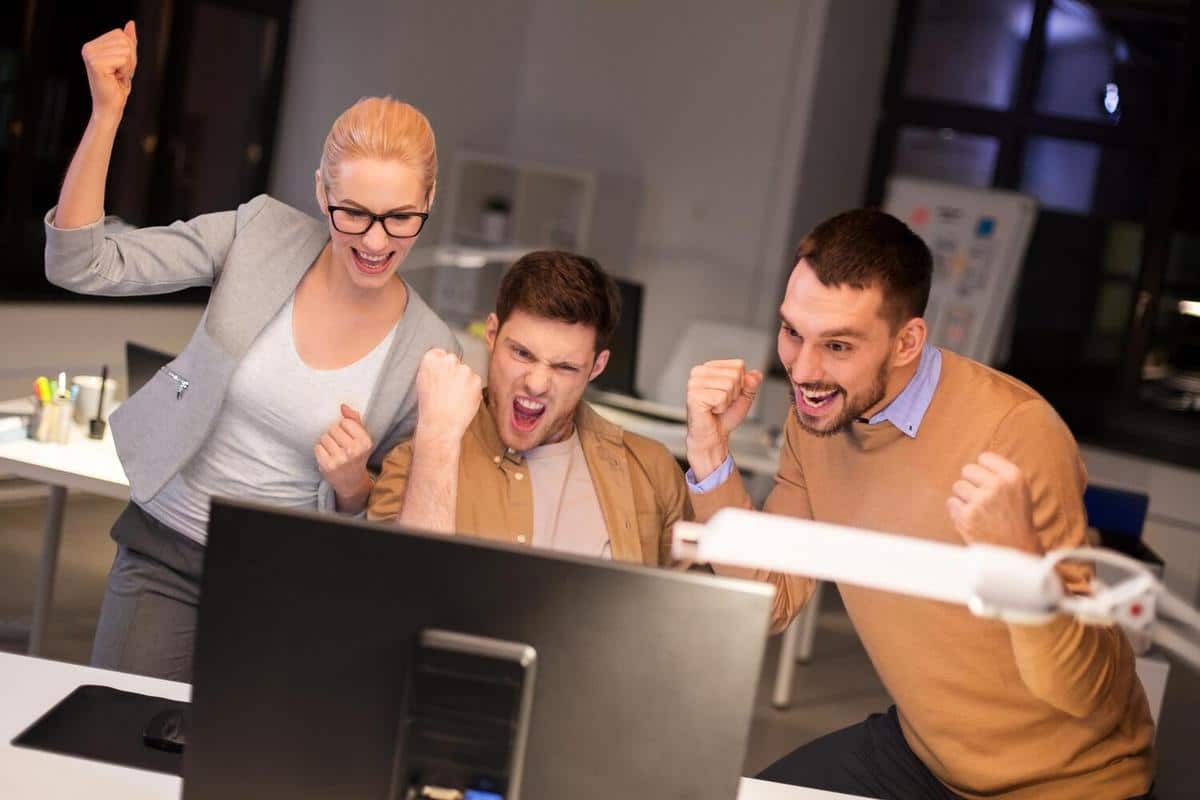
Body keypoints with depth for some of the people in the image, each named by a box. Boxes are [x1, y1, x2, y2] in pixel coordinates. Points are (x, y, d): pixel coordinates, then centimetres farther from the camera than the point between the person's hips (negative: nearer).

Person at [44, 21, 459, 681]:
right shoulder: (261, 235, -9)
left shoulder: (428, 353, -10)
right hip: (162, 552, 1)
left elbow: (378, 517, 3)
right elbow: (81, 264, -12)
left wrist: (351, 482, -20)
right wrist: (106, 112, -20)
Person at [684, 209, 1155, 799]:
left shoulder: (1016, 431, -27)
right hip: (917, 748, 6)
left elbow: (1087, 691, -26)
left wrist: (1020, 556, -45)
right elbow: (772, 601, -3)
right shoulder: (815, 415, -7)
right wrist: (710, 456, -14)